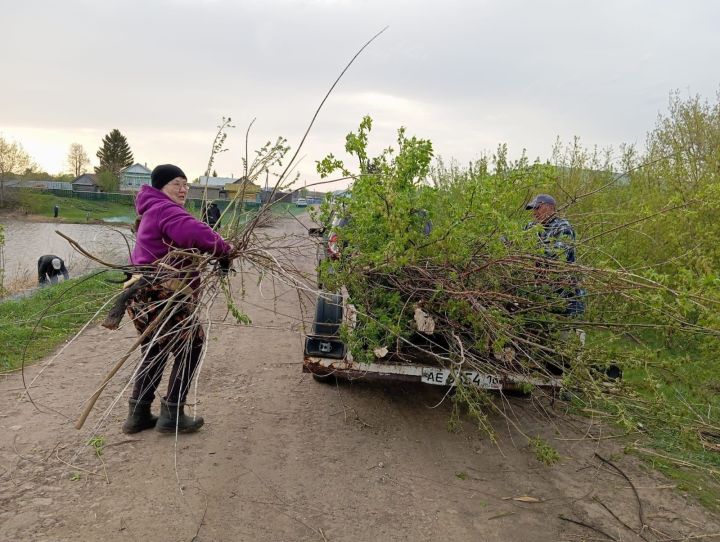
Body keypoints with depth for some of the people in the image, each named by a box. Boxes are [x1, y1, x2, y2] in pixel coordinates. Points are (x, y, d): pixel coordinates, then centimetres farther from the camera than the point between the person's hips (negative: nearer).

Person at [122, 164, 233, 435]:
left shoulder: (152, 212, 23)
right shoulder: (166, 209, -12)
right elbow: (196, 233, -32)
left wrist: (213, 253, 3)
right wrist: (224, 249, -15)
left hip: (144, 296, 10)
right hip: (163, 297, -10)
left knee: (154, 353, 22)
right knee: (190, 350, 5)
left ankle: (138, 415, 30)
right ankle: (172, 416, 11)